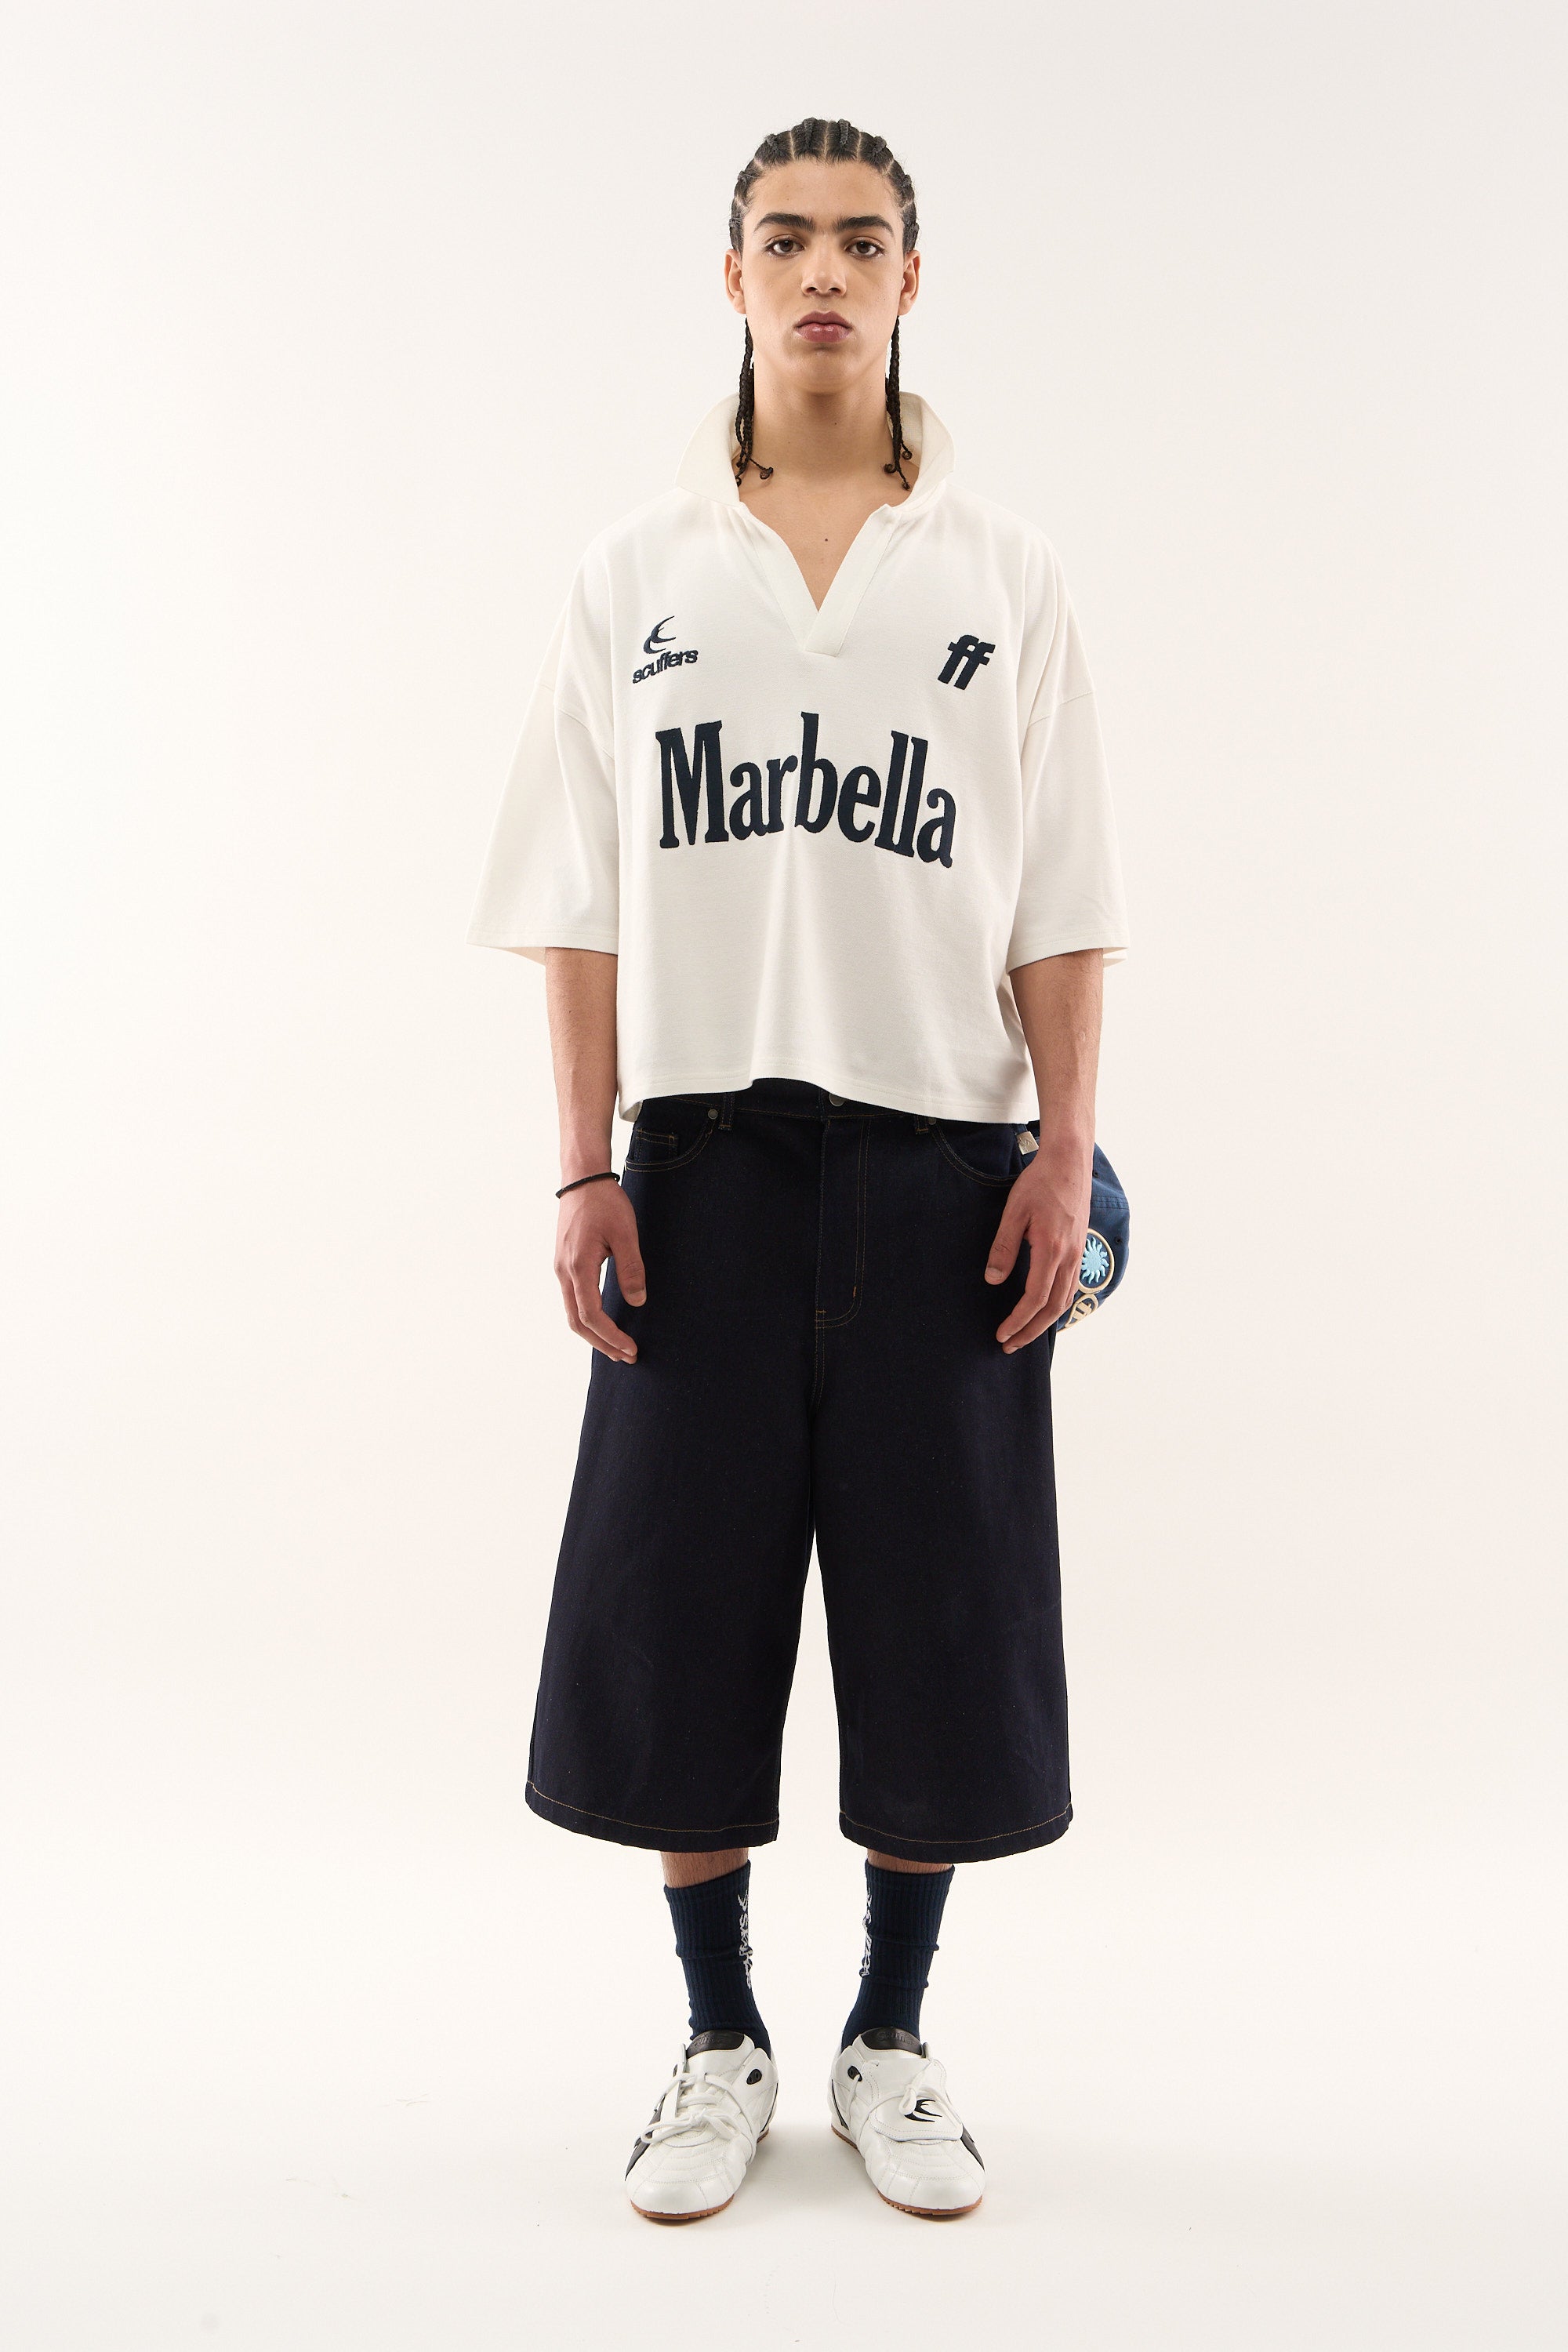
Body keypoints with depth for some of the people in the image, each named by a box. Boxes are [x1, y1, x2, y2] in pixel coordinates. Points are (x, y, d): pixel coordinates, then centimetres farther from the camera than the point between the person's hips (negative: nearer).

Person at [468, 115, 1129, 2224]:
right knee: (681, 1610, 5)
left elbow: (1063, 908, 4)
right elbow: (585, 907, 4)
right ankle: (722, 2046, 24)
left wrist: (1063, 1157, -5)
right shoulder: (635, 574, 9)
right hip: (709, 1154, 0)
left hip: (944, 1159, 0)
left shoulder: (1005, 572, 9)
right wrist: (585, 1170, -3)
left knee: (940, 1617, 6)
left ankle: (893, 2043, 25)